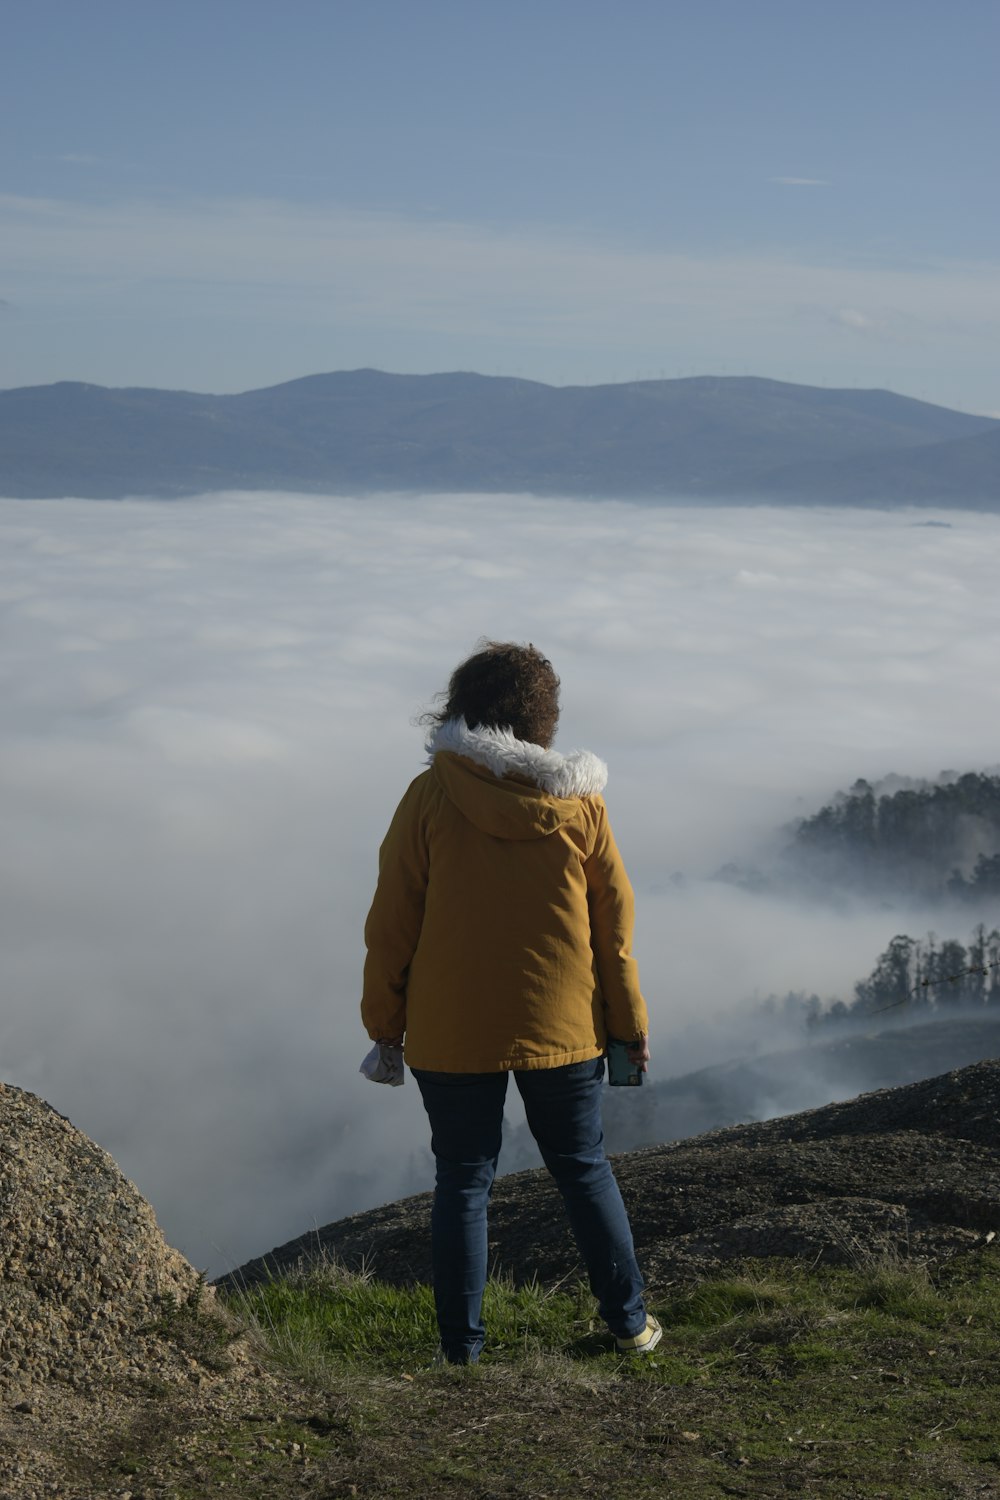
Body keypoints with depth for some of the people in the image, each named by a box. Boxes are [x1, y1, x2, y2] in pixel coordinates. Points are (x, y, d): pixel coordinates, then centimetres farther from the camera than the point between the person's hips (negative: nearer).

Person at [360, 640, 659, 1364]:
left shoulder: (430, 797, -9)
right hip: (562, 1030, 2)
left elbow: (392, 924, -6)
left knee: (463, 1181, 9)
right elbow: (614, 923, 3)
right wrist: (630, 1024, 12)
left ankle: (462, 1343, 13)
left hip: (451, 1033, -1)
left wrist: (385, 1025, 4)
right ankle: (630, 1322, 23)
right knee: (586, 1171, 15)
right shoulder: (581, 804, -4)